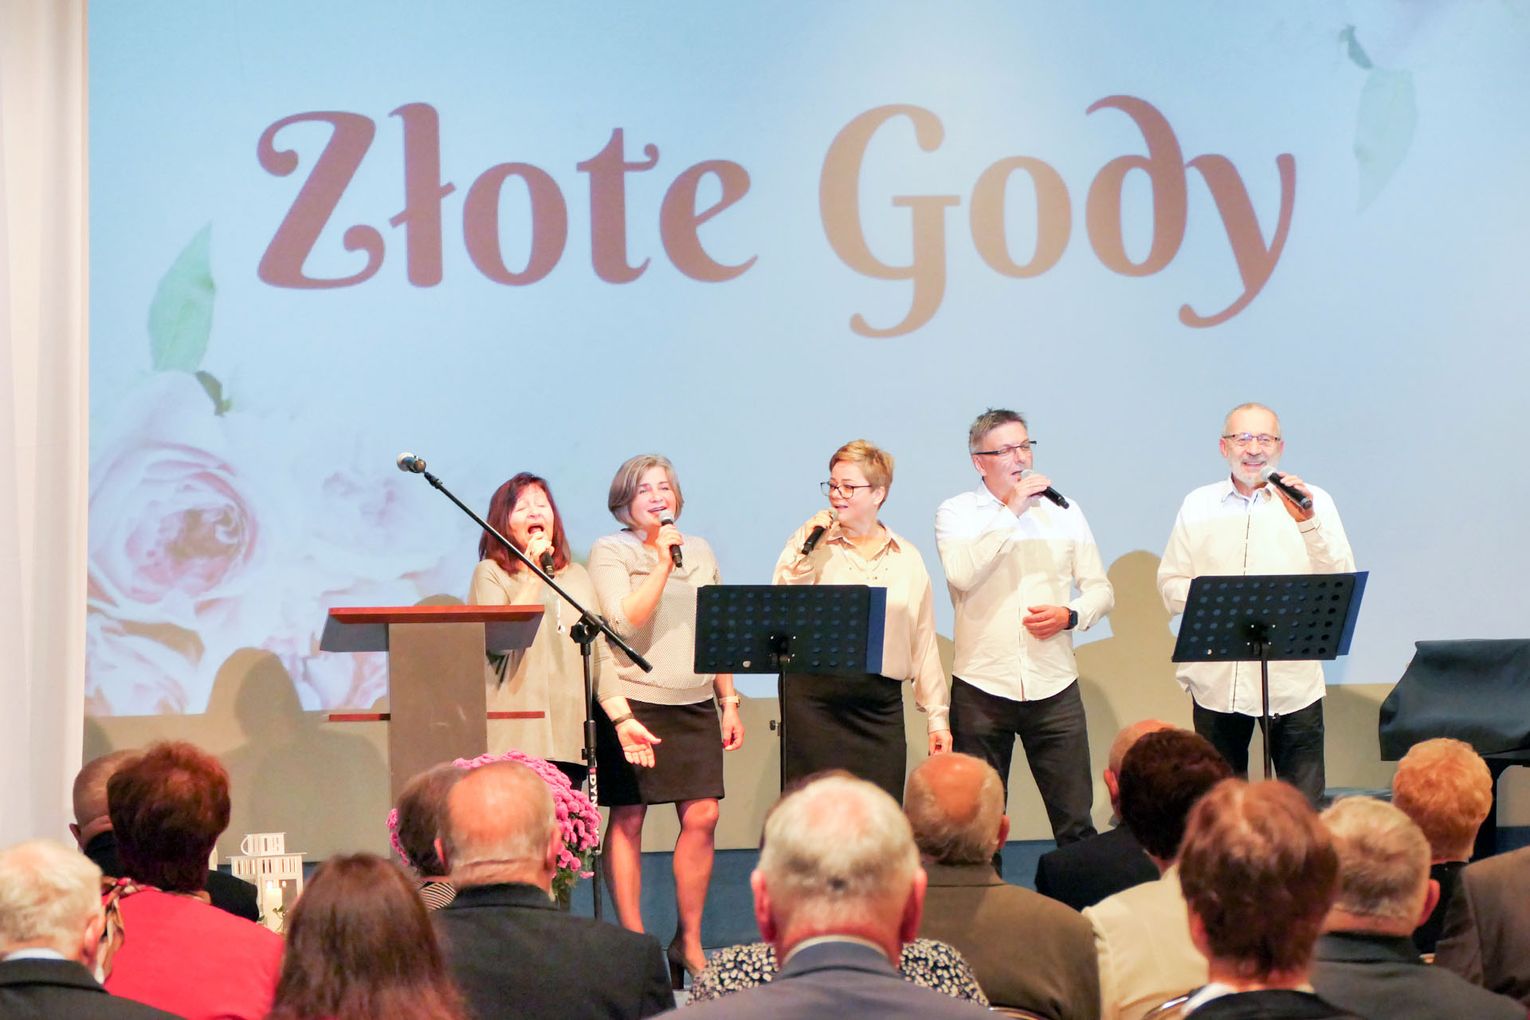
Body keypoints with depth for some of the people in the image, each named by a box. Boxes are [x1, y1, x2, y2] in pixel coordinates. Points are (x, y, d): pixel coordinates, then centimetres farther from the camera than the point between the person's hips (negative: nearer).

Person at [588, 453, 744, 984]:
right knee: (628, 819, -2)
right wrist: (663, 563, -14)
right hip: (633, 701, -4)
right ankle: (633, 941, 5)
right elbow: (625, 622, -13)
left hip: (694, 702, 4)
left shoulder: (700, 552, 15)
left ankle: (689, 941, 9)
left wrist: (729, 700, 14)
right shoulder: (609, 553, 0)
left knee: (702, 816, -2)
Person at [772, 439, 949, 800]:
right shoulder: (810, 542, 6)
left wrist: (937, 716, 13)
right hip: (815, 699, -2)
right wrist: (806, 550, -10)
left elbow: (924, 641, 15)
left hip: (881, 703, 2)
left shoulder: (907, 558, 13)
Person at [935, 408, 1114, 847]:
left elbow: (1101, 590, 13)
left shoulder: (1063, 512, 12)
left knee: (1075, 819, -2)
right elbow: (962, 574, -17)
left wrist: (1070, 614, -9)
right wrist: (1010, 510, -14)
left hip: (1054, 687, 2)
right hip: (981, 686, -2)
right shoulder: (956, 513, 3)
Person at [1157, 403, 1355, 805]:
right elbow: (1170, 584, 10)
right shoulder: (1198, 506, 12)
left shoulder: (1313, 501, 6)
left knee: (1305, 809, -5)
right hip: (1216, 680, 2)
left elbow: (1341, 583, -4)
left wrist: (1308, 522, -18)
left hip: (1292, 681, -2)